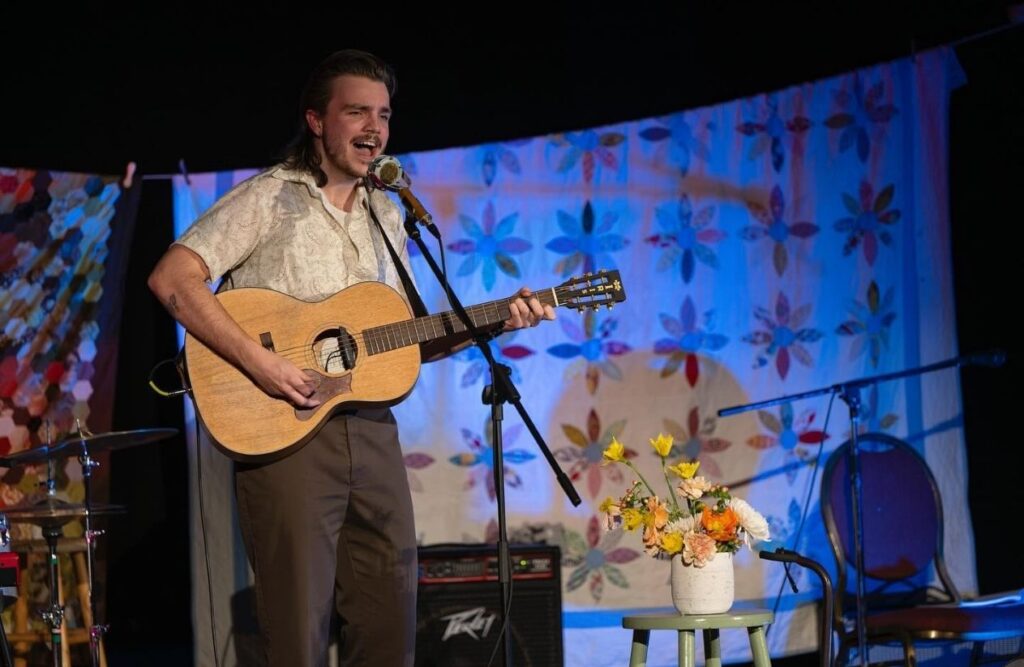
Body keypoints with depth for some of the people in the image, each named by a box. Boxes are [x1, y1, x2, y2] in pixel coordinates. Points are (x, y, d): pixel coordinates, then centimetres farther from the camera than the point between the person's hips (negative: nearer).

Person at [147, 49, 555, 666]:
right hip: (285, 433, -6)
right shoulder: (268, 198, -3)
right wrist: (258, 359, -22)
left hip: (371, 429, 6)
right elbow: (172, 277, -14)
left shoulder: (386, 214, 16)